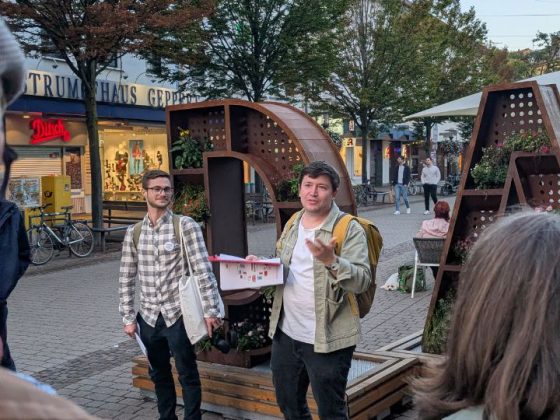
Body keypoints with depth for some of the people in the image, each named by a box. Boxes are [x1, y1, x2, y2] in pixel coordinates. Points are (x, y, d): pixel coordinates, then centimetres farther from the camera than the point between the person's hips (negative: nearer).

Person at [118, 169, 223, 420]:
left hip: (178, 314, -4)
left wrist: (210, 310, -16)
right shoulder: (133, 232, 4)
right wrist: (128, 318, 6)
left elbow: (203, 269, -12)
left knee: (187, 374, 6)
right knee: (159, 373, 18)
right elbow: (126, 279, 8)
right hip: (149, 316, 4)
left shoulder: (186, 226, -7)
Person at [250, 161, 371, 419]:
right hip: (285, 334, 7)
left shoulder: (349, 229, -12)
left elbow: (362, 281, -20)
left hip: (327, 340, -6)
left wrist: (330, 260, -35)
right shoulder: (292, 225, 9)